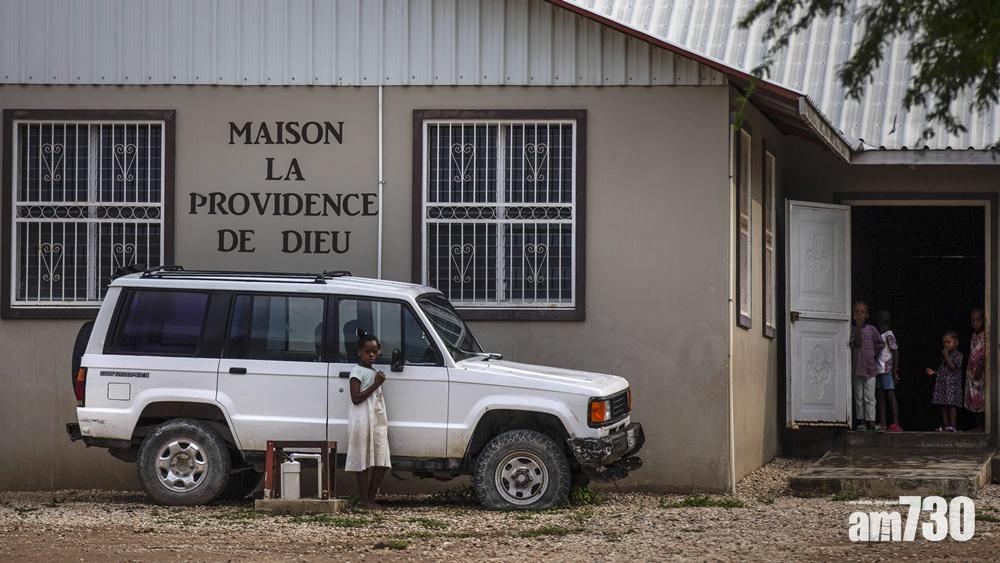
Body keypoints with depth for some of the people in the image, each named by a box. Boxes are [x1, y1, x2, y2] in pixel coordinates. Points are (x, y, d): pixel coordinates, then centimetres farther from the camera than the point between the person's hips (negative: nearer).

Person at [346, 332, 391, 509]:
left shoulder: (374, 372, 20)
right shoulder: (357, 372, -6)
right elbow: (356, 398, -16)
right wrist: (375, 385, -15)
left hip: (378, 421, 8)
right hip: (363, 420, -8)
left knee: (381, 462, 3)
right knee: (365, 461, -7)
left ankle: (372, 497, 9)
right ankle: (364, 500, -4)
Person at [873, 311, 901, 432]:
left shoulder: (888, 335, -9)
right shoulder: (879, 335, 16)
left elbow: (896, 353, -12)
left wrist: (895, 372, -16)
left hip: (887, 369, -9)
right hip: (879, 370, 9)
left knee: (890, 395, -9)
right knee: (879, 395, 8)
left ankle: (895, 423, -10)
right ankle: (882, 423, 11)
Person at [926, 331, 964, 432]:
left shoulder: (958, 355, -4)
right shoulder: (944, 355, 19)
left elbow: (953, 367, -17)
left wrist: (946, 356, -15)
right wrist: (934, 372, 13)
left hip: (952, 383, -8)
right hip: (942, 383, 8)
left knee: (951, 405, -9)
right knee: (943, 405, 6)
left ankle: (952, 426, -8)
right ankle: (945, 425, 9)